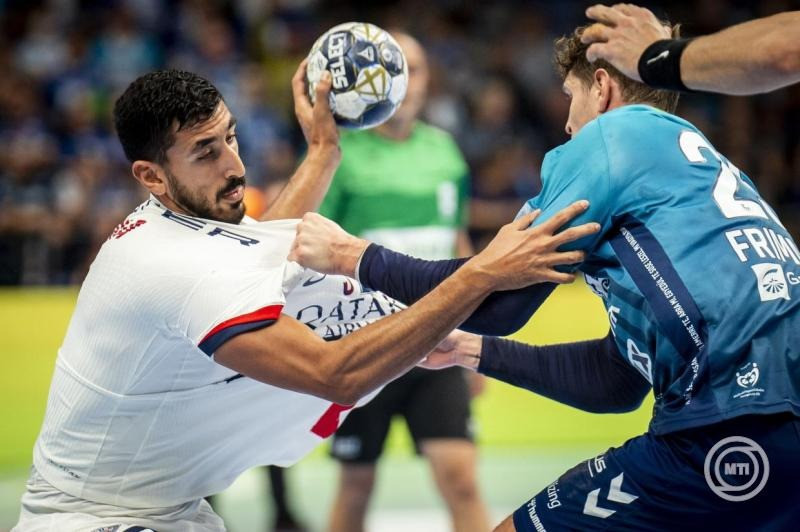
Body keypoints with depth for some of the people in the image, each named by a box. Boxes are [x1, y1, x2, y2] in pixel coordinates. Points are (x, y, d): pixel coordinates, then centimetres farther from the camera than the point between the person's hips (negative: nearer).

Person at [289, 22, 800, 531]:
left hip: (735, 431, -8)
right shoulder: (697, 158, 27)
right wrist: (470, 348, 37)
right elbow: (617, 379, 28)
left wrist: (354, 256, 16)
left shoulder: (618, 132, 4)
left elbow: (497, 300, 3)